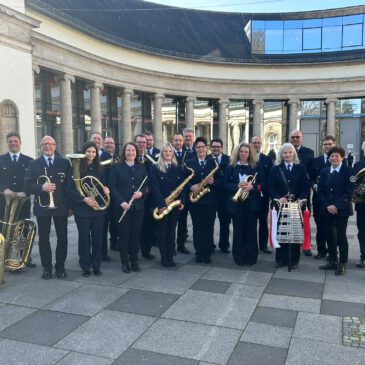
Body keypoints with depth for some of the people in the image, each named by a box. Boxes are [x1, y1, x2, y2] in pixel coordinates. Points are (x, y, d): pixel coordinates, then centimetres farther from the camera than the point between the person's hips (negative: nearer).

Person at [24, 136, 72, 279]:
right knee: (43, 238, 6)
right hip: (42, 207, 0)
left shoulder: (65, 163, 4)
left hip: (61, 206, 0)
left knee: (62, 237, 6)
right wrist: (42, 187, -22)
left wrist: (70, 204, -5)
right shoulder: (34, 164, 3)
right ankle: (46, 268, 19)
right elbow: (27, 185, -3)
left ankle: (60, 266, 21)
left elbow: (71, 184, 2)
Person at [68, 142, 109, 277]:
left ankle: (96, 266, 19)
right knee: (84, 238, 3)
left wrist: (105, 190, -7)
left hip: (98, 208, 3)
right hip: (82, 209, -3)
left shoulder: (99, 168, 7)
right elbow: (71, 188, -8)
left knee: (97, 237, 7)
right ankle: (85, 267, 16)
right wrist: (84, 199, -18)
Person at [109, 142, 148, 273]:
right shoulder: (116, 167, 1)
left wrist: (141, 192, -11)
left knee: (136, 233, 6)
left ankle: (134, 261, 19)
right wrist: (121, 202, -16)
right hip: (122, 206, -3)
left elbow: (146, 184, 11)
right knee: (123, 234, 3)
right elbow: (112, 187, -5)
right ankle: (125, 262, 15)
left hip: (138, 206, 3)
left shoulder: (141, 167, 10)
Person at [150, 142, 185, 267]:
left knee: (172, 231, 9)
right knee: (161, 231, 3)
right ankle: (164, 258, 13)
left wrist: (182, 201, -6)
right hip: (161, 205, -3)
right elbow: (155, 188, -10)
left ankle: (170, 257, 17)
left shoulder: (178, 168, 10)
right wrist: (161, 204, -17)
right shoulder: (155, 168, -2)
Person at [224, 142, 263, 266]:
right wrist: (237, 186, -16)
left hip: (252, 203, 0)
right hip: (236, 203, 0)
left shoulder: (256, 166, 5)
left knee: (251, 230, 3)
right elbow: (226, 184, 0)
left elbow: (262, 183, 1)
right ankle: (239, 257, 13)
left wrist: (252, 186, -17)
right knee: (238, 230, 3)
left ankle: (251, 257, 14)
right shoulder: (231, 167, 5)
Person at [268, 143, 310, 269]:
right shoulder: (275, 169, 6)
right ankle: (281, 259, 15)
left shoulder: (301, 168, 6)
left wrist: (300, 199, -14)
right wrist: (278, 198, -15)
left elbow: (306, 186, 1)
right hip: (280, 205, 0)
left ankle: (294, 259, 16)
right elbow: (271, 187, 0)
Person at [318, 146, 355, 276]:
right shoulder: (324, 172, 9)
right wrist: (327, 206, -10)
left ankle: (342, 264, 10)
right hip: (327, 209, 4)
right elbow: (320, 191, 4)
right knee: (330, 235, 9)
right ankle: (332, 261, 20)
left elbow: (349, 192, -12)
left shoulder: (348, 171, -5)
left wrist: (337, 206, -19)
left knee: (341, 236, -2)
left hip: (342, 209, -4)